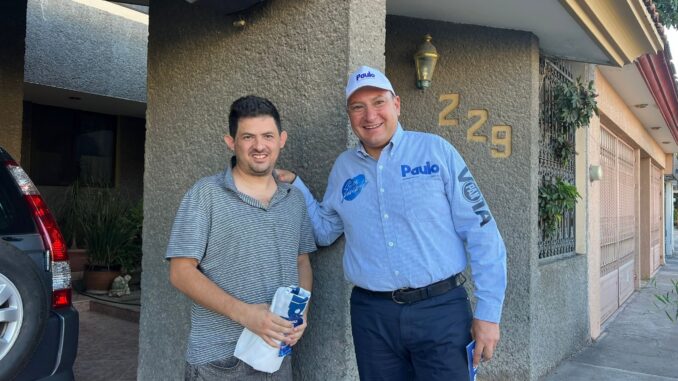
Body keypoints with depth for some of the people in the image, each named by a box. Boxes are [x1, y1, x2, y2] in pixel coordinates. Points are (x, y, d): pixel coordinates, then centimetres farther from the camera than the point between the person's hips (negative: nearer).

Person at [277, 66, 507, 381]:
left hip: (440, 308, -3)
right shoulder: (343, 168, 8)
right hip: (372, 314, 3)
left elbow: (481, 232, -4)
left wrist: (488, 311, -7)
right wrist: (293, 185, 7)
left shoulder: (436, 150, -3)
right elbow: (324, 231, 18)